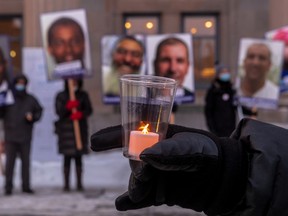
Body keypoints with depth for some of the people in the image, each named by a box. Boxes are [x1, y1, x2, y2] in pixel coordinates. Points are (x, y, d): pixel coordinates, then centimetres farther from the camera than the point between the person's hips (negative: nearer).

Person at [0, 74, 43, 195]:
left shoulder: (30, 99, 7)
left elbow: (39, 111, 15)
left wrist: (33, 117, -5)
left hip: (25, 136, 2)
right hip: (10, 136, -2)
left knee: (26, 161, 7)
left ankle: (26, 186, 14)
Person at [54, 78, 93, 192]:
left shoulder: (83, 95, 9)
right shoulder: (61, 96, 3)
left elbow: (89, 110, 0)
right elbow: (59, 112, -6)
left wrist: (80, 114, -21)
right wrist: (68, 107, -25)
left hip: (80, 129, 2)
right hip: (65, 130, -1)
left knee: (78, 157, 3)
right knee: (67, 157, -2)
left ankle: (79, 183, 7)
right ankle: (66, 184, 3)